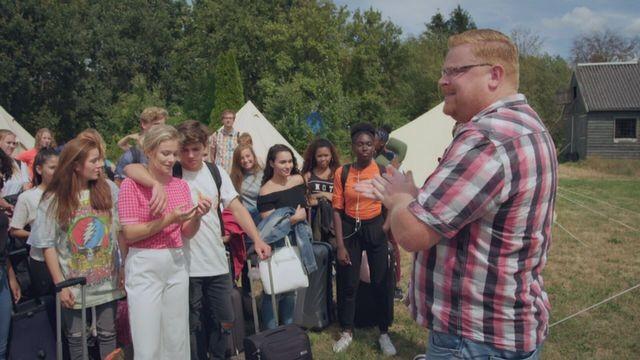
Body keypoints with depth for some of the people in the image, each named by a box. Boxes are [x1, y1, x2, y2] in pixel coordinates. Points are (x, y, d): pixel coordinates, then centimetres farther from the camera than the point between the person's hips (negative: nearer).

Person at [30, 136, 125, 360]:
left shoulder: (109, 191, -3)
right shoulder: (53, 200, -7)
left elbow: (121, 231, 2)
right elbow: (48, 245, -5)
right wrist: (60, 285, -8)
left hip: (107, 281, 1)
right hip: (74, 285, -1)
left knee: (108, 335, 11)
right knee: (76, 339, 12)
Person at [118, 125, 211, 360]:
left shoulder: (181, 185, 8)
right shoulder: (131, 185, -6)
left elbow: (186, 234, 11)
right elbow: (129, 233, -11)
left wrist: (196, 216, -10)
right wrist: (169, 219, -18)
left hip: (176, 264, 5)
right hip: (145, 266, -4)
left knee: (177, 340, 9)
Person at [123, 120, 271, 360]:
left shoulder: (216, 172, 4)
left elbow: (237, 208, 2)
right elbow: (131, 169, -23)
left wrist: (257, 239, -11)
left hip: (217, 263, 4)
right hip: (186, 265, -3)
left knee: (225, 322, 14)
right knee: (194, 327, 9)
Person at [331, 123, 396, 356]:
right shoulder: (342, 173, -4)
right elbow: (337, 210, -3)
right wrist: (340, 245, -7)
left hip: (376, 229, -1)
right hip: (350, 229, 1)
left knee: (380, 282, 5)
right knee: (348, 283, 9)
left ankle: (384, 333, 24)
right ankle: (347, 332, 27)